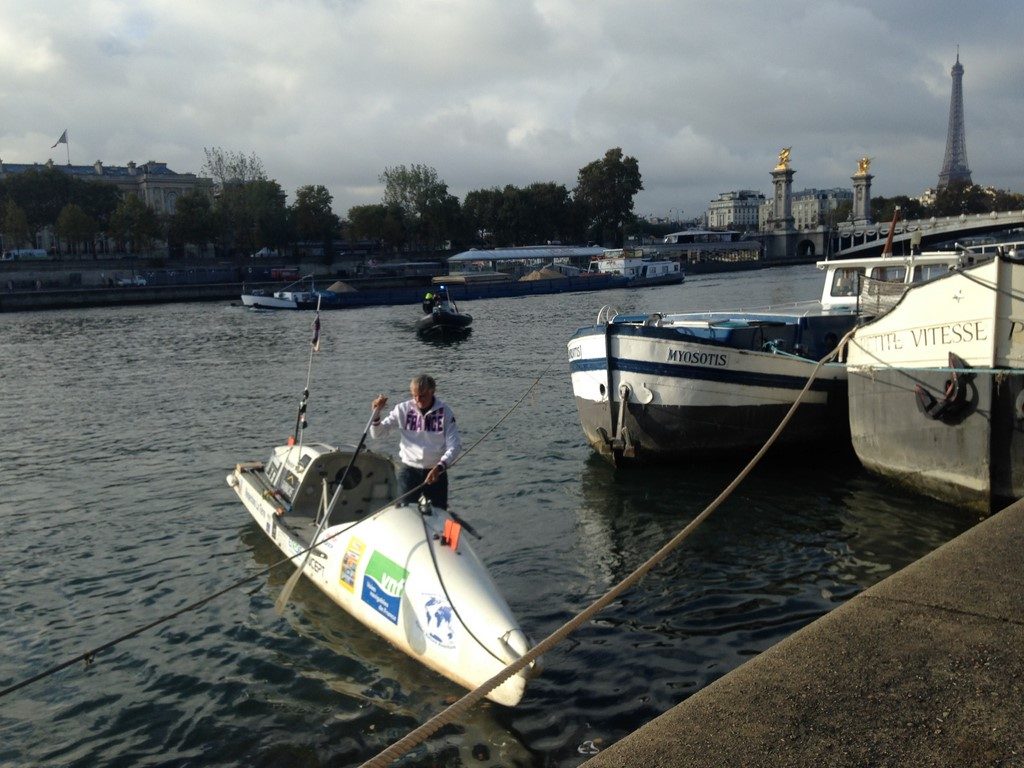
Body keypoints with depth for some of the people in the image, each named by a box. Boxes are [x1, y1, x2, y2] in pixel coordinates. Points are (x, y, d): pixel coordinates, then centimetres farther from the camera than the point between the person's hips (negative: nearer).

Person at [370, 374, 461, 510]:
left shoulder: (444, 411, -4)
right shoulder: (403, 409, -1)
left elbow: (455, 445, -9)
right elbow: (377, 434, 2)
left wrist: (440, 467, -24)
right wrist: (376, 412, -16)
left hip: (436, 472, 0)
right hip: (409, 470, 0)